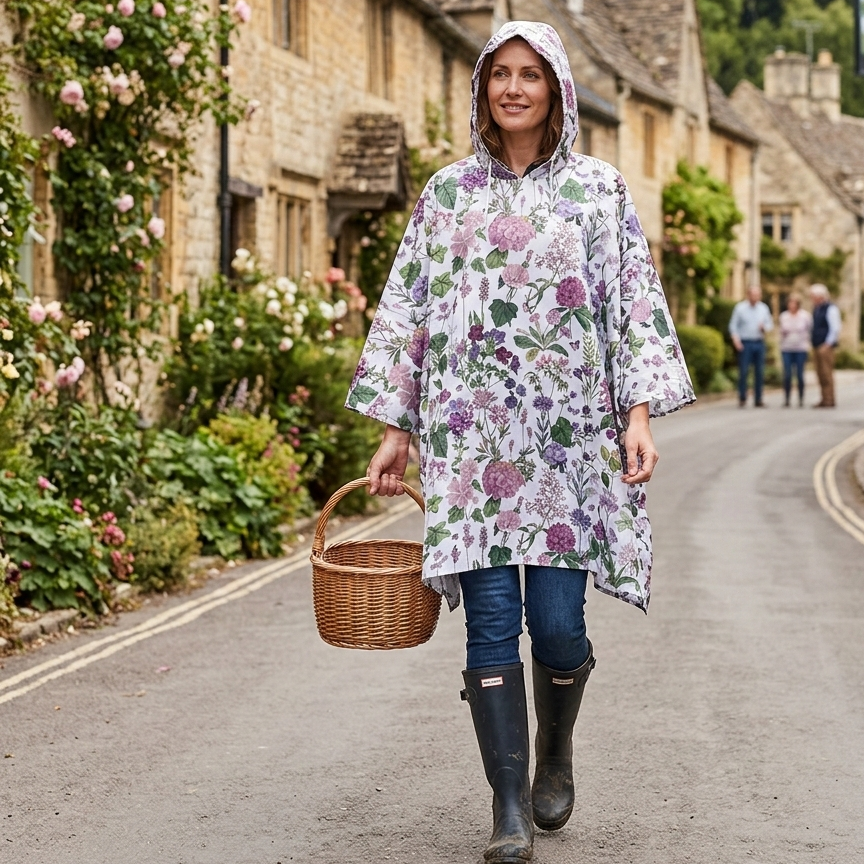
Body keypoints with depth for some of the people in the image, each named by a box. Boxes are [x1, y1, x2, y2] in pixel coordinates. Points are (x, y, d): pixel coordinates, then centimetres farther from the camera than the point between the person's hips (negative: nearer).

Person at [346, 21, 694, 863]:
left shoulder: (598, 190, 7)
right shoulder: (446, 193, 10)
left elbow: (635, 304, 4)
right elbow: (405, 310, 10)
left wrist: (640, 413, -7)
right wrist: (394, 428, 5)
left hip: (569, 435, -1)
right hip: (472, 437, 1)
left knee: (557, 619, -3)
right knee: (492, 621, -5)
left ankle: (555, 753, 27)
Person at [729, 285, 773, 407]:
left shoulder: (764, 308, 11)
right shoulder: (740, 308, 0)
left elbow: (770, 324, 16)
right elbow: (733, 325, 0)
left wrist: (765, 327, -6)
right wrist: (736, 339, -13)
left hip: (759, 343, 3)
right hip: (745, 343, -3)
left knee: (759, 372, 3)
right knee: (743, 371, -8)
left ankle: (758, 399, 9)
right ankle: (742, 398, 2)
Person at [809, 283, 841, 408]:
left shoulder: (830, 308, -10)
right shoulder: (816, 309, 15)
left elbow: (835, 328, -14)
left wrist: (827, 344, -15)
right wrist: (812, 338, 16)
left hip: (825, 346, -9)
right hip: (817, 346, 9)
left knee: (826, 373, -8)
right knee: (820, 373, 8)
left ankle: (829, 400, -5)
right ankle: (824, 399, 12)